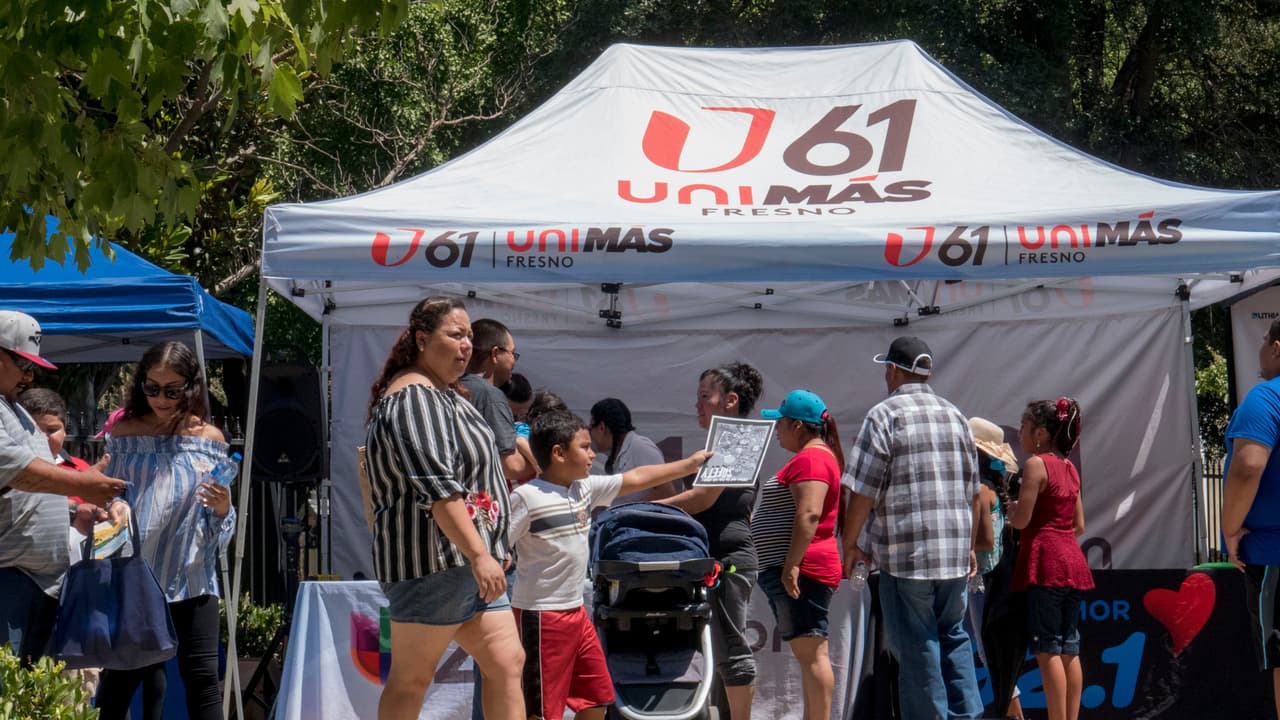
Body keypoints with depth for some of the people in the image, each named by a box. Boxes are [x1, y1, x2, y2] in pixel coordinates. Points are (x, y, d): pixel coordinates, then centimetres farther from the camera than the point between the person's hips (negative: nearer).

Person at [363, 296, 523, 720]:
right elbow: (437, 487, -23)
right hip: (432, 561, -10)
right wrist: (479, 555, -28)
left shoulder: (444, 395, 20)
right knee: (411, 679, -4)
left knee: (507, 663, 4)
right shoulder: (414, 398, -14)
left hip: (466, 561, 10)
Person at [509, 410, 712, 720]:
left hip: (575, 611, 9)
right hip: (540, 616, -9)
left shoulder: (585, 488, 8)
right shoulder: (527, 497, -16)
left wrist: (689, 464, 18)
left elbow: (637, 478, 16)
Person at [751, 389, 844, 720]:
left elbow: (809, 514, -24)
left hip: (800, 571, -11)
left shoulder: (810, 459, -13)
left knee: (811, 652, -13)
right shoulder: (817, 456, 23)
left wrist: (792, 565, -27)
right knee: (808, 653, 10)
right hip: (795, 572, 11)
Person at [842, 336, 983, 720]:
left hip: (906, 551, -6)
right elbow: (973, 490, 17)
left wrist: (849, 544, 0)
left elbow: (864, 491, -9)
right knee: (953, 635, 16)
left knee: (916, 646, -1)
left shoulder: (884, 415, -5)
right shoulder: (954, 415, 13)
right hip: (955, 551, 6)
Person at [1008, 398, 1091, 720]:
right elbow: (1079, 525, 16)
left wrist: (1010, 508, 7)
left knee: (1047, 648, -7)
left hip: (1046, 562, -8)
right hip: (1072, 560, 8)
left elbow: (1021, 519, -13)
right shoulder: (1070, 469, 15)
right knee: (1069, 648, 9)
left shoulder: (1036, 464, -9)